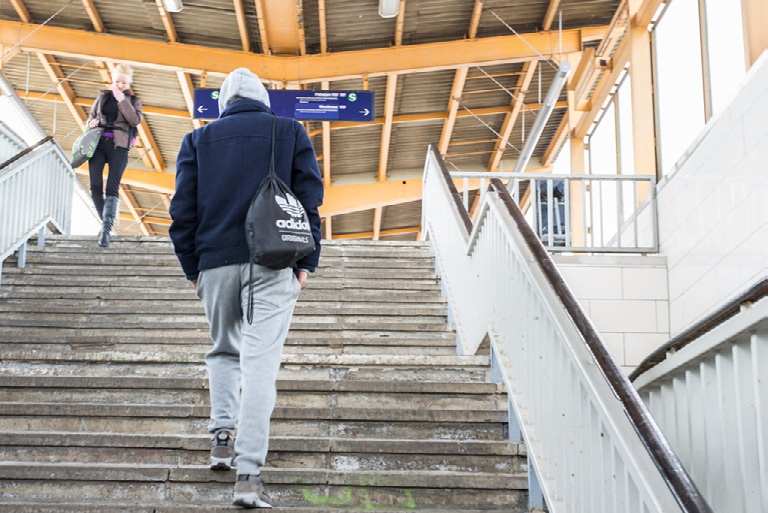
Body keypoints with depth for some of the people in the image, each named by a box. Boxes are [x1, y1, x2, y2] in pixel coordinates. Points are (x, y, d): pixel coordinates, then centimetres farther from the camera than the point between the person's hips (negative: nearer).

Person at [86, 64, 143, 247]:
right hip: (98, 143, 3)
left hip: (119, 146, -3)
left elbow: (136, 120, -6)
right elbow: (91, 115, 25)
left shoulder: (133, 100, 11)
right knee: (95, 186, -6)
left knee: (112, 187, -14)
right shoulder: (103, 97, 18)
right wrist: (92, 122, 2)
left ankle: (106, 230, -21)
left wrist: (122, 100, -8)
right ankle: (105, 221, 13)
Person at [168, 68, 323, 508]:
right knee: (261, 360, -6)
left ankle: (223, 433, 11)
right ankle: (250, 471, -13)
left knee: (224, 349, 23)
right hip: (273, 263, -2)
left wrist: (192, 267, 14)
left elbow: (183, 209, 7)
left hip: (215, 261, 2)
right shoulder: (292, 133, 10)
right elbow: (310, 199, 2)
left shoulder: (198, 140, 11)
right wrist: (307, 262, 4)